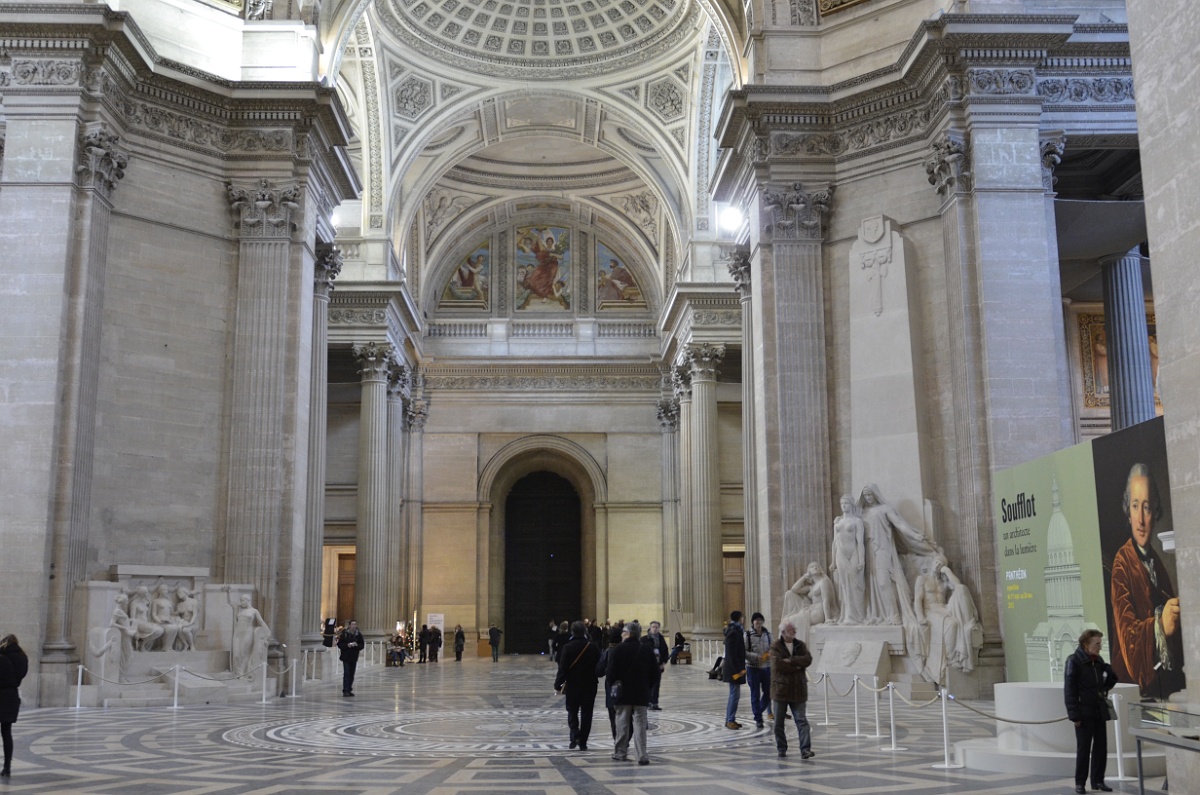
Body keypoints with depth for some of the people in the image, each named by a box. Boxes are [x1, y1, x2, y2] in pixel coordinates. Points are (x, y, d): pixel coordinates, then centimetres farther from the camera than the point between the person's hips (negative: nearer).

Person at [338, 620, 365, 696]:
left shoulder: (359, 634, 4)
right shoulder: (344, 634, -6)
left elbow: (362, 646, 7)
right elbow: (339, 644, -5)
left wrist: (357, 645, -14)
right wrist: (347, 645, -20)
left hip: (354, 657, 4)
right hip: (346, 657, -4)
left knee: (352, 674, 8)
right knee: (346, 674, -10)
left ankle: (349, 690, 17)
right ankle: (345, 691, -10)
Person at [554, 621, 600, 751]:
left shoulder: (568, 647, -10)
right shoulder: (592, 647, -3)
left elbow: (562, 668, -10)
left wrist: (558, 684, -3)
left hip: (572, 685, -1)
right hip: (589, 686, 1)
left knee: (572, 711, 13)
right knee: (586, 713, 7)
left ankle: (575, 735, -7)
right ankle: (583, 742, 7)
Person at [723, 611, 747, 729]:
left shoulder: (735, 630, 13)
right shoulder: (734, 632, -18)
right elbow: (732, 653, -21)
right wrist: (737, 669, -21)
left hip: (733, 668, 10)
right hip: (734, 668, -10)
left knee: (734, 694, 15)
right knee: (735, 694, -6)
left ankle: (730, 719, 21)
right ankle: (730, 720, -1)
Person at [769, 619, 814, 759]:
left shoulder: (800, 645, 8)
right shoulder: (775, 647, -4)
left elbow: (808, 659, -10)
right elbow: (778, 664, -19)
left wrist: (790, 661, -19)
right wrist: (797, 666, -12)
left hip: (798, 690, 2)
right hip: (780, 689, -2)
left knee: (802, 720, -5)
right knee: (779, 722, 7)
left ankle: (805, 749, -9)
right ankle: (781, 749, 20)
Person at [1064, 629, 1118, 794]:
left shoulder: (1099, 661, 8)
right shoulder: (1074, 661, -11)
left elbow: (1104, 685, 17)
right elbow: (1069, 690, -13)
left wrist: (1111, 675, -4)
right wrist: (1074, 715, -17)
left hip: (1099, 711, 6)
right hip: (1084, 712, -6)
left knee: (1101, 747, 8)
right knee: (1083, 748, 0)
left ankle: (1098, 780, 20)